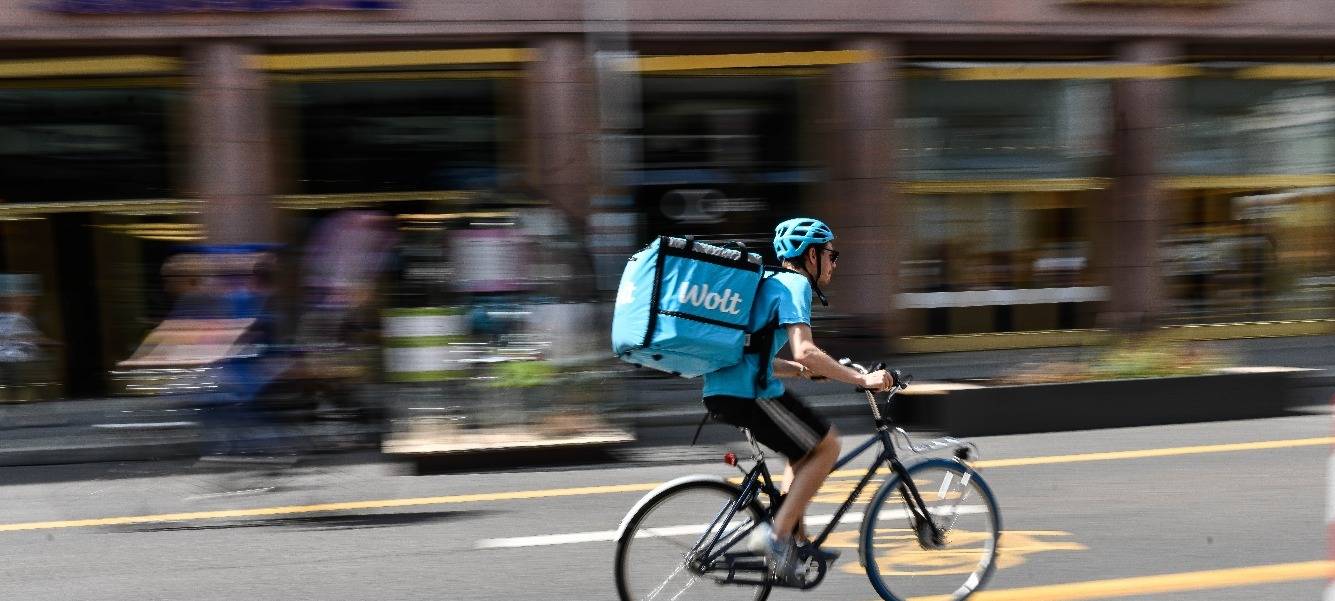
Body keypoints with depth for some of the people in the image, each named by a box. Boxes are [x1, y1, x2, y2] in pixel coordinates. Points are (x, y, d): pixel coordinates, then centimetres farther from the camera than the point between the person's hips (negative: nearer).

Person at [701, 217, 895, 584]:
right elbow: (805, 352, -21)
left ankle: (796, 541, 21)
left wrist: (807, 371, 26)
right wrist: (862, 379, -14)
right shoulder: (795, 284, -6)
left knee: (808, 447, 21)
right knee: (827, 446, 1)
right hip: (747, 393, -10)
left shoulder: (770, 283, 24)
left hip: (721, 389, 10)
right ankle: (776, 535, -1)